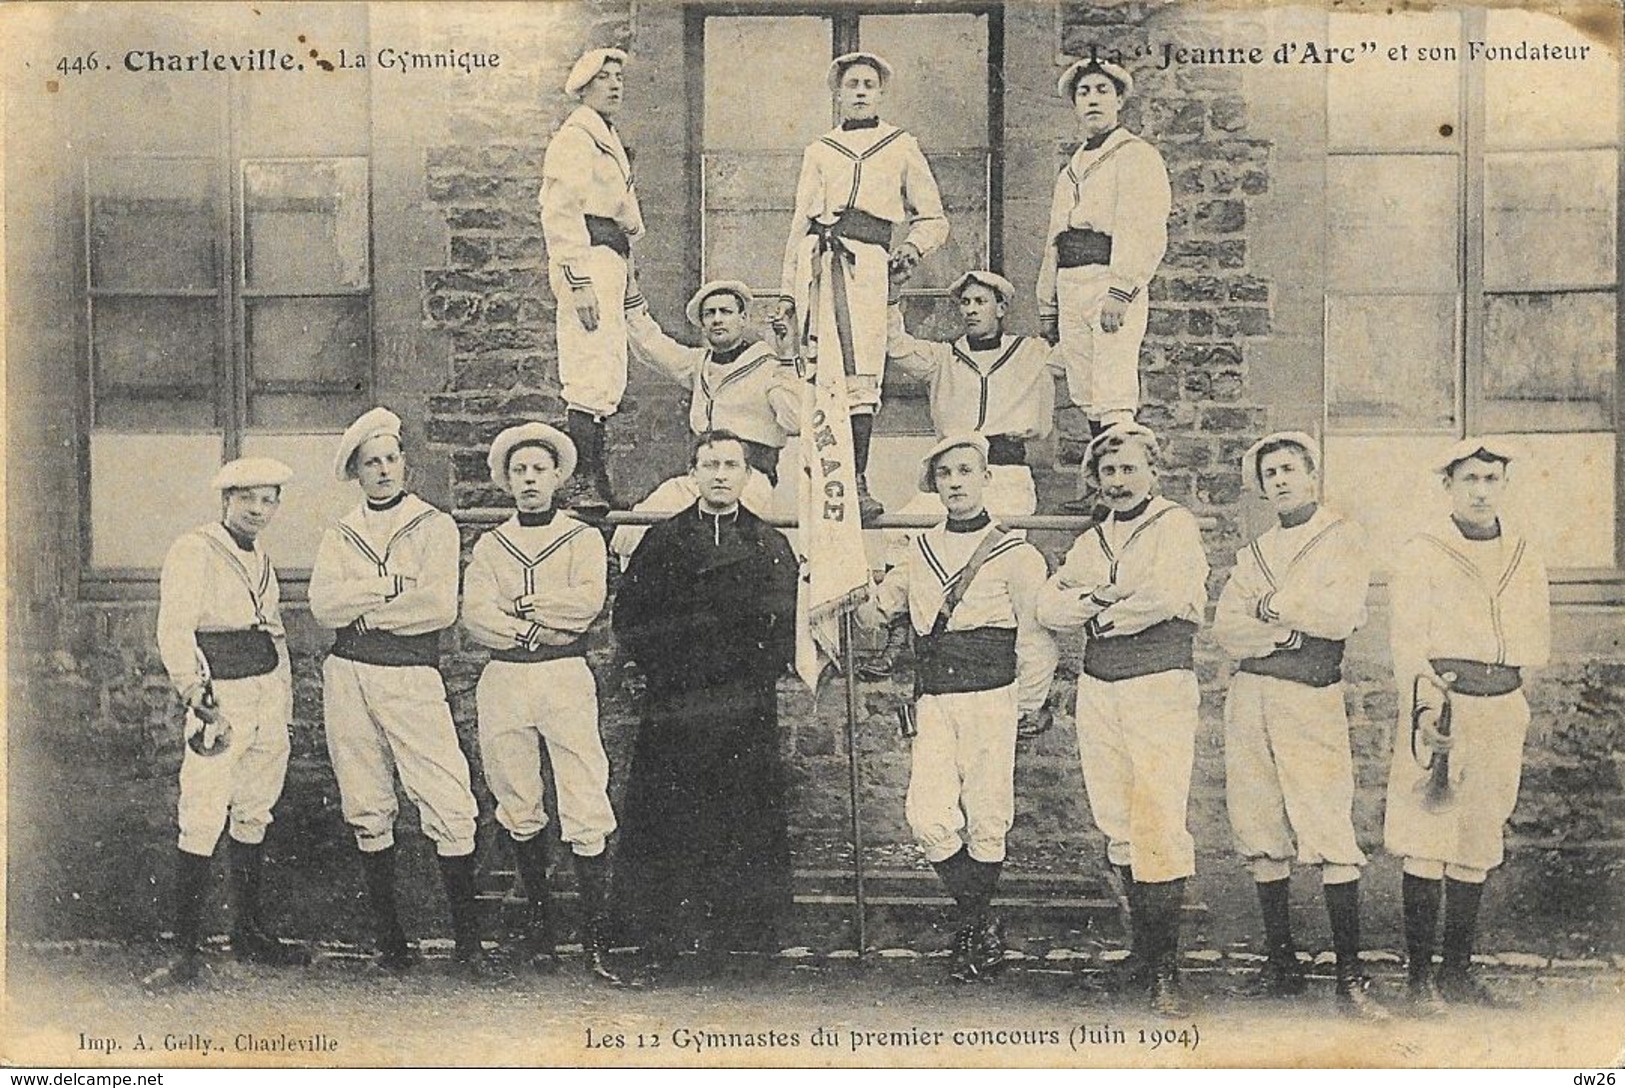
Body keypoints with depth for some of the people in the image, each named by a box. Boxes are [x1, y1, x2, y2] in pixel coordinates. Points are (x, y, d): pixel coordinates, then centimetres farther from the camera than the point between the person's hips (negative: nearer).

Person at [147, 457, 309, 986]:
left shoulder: (261, 558, 16)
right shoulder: (193, 550, -6)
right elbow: (173, 635, -13)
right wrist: (200, 702, -21)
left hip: (270, 694, 7)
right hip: (221, 696, -7)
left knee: (254, 816, 12)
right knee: (201, 822, -10)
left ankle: (248, 933, 20)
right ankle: (185, 950, -6)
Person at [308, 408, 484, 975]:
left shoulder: (435, 526, 6)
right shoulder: (339, 536, 15)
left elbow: (440, 607, -9)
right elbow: (324, 604, -3)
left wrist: (363, 608, -3)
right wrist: (393, 584, -9)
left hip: (413, 677, -3)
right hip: (348, 675, 3)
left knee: (450, 807, -10)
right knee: (368, 811, 6)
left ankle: (468, 939, -3)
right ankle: (389, 939, 16)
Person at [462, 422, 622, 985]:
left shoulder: (583, 538, 9)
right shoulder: (490, 545, 14)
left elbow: (589, 600, -9)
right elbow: (474, 615, -2)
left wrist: (522, 604, -4)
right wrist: (550, 622, -10)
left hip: (566, 677, -2)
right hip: (503, 680, 3)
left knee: (586, 811, -10)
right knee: (519, 811, 7)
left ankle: (595, 934, -5)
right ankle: (540, 920, 22)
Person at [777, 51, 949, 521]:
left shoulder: (902, 147, 17)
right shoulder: (819, 151, 21)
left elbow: (934, 221, 19)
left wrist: (913, 247, -2)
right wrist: (788, 290, 17)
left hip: (867, 262, -1)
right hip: (818, 261, 1)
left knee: (861, 377, -11)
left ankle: (857, 483, -10)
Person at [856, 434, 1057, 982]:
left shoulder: (1014, 554, 3)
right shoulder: (921, 552, 16)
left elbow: (1037, 639, 2)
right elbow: (876, 609, 30)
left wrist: (1025, 708, 0)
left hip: (990, 697, -3)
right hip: (933, 700, 4)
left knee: (985, 822, -1)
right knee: (928, 818, -9)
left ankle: (973, 928, 19)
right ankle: (985, 928, 7)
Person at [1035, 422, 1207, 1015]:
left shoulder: (1176, 525, 1)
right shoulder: (1091, 542, 19)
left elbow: (1167, 594, -16)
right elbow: (1048, 605, 8)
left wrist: (1104, 614, -4)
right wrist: (1091, 600, -10)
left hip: (1159, 685, -6)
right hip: (1097, 688, 6)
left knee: (1157, 826, -12)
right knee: (1117, 826, 6)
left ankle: (1164, 969, -8)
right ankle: (1143, 950, 17)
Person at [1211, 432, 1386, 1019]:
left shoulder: (1343, 538, 6)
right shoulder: (1252, 553, 19)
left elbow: (1342, 614, -11)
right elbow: (1226, 629, 5)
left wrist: (1272, 606, -2)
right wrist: (1284, 632, -10)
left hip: (1312, 699, -5)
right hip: (1250, 695, 5)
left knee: (1332, 840, -10)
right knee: (1262, 837, 5)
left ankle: (1350, 976, -6)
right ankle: (1282, 965, 15)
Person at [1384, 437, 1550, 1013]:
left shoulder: (1524, 556, 14)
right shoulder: (1421, 554, -1)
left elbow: (1537, 642, 20)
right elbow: (1407, 642, -8)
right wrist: (1427, 706, -20)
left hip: (1503, 711, 5)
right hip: (1441, 705, -5)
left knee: (1478, 847, 9)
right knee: (1426, 844, -6)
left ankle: (1458, 973, 19)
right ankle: (1419, 977, 1)